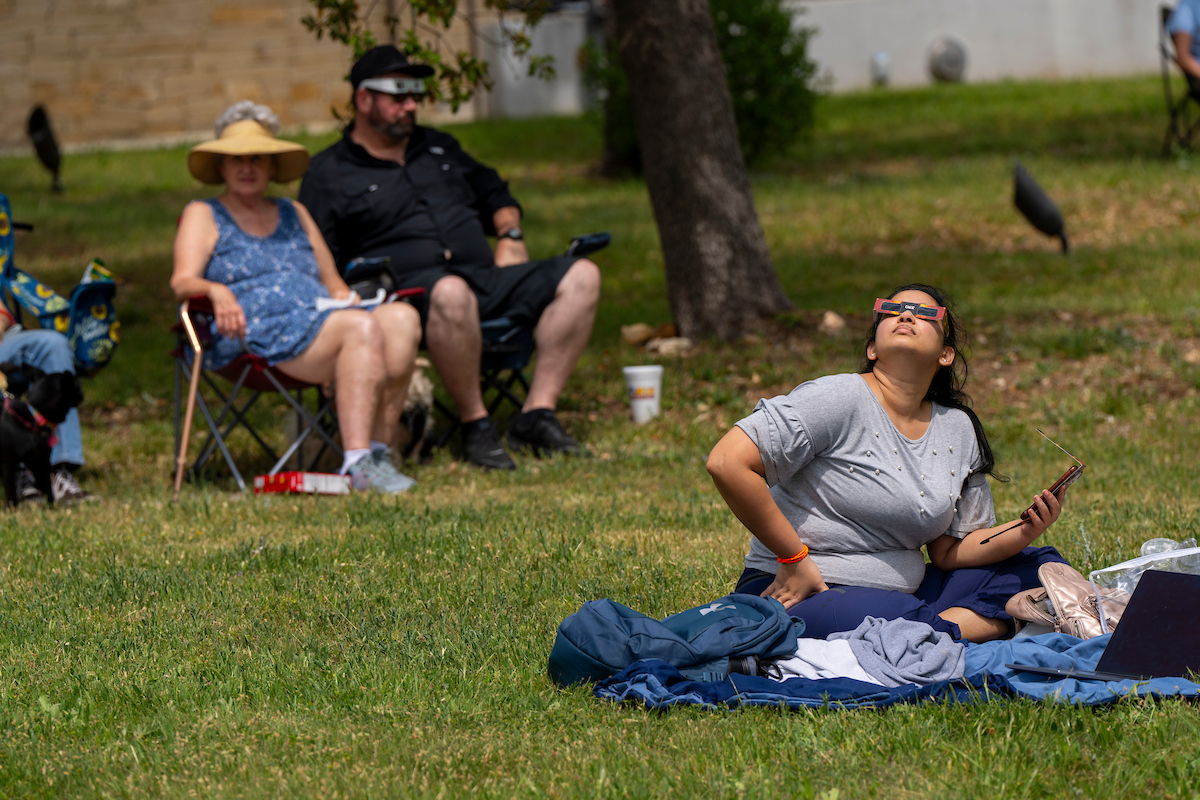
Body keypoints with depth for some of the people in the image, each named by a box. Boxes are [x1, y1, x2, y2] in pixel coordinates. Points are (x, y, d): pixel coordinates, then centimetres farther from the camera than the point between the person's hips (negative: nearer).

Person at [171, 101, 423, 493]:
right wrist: (216, 291, -26)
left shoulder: (294, 214, 31)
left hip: (325, 320, 6)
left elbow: (333, 283, 28)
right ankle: (358, 463, -44)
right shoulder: (203, 216, 15)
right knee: (363, 328, -34)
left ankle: (377, 450, -32)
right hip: (258, 335, -6)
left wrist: (349, 299, 3)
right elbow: (182, 281, -3)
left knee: (402, 318, -26)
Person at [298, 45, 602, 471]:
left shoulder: (439, 148, 27)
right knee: (451, 293, -44)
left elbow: (493, 193, 36)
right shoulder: (329, 175, 7)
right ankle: (474, 424, -27)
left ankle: (537, 415, -18)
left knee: (581, 276, -12)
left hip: (484, 278, 7)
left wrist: (510, 236, 16)